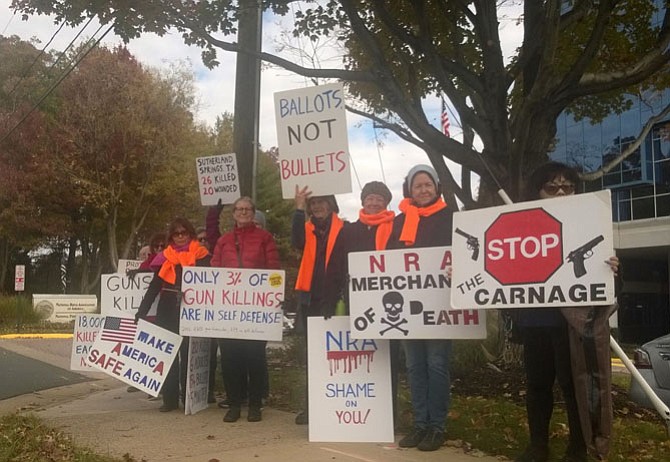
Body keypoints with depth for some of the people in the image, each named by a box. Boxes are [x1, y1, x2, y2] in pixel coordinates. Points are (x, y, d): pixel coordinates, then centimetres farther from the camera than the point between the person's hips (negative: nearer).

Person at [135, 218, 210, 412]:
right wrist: (142, 311, -2)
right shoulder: (165, 257, 8)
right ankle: (170, 398, 11)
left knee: (188, 354, 1)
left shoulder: (200, 255, 1)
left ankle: (189, 398, 11)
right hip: (167, 312, 3)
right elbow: (154, 286, 6)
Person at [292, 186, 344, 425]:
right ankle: (311, 407, 15)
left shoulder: (343, 228, 2)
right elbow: (297, 242, -10)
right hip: (310, 298, 4)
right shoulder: (308, 228, 12)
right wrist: (299, 209, -18)